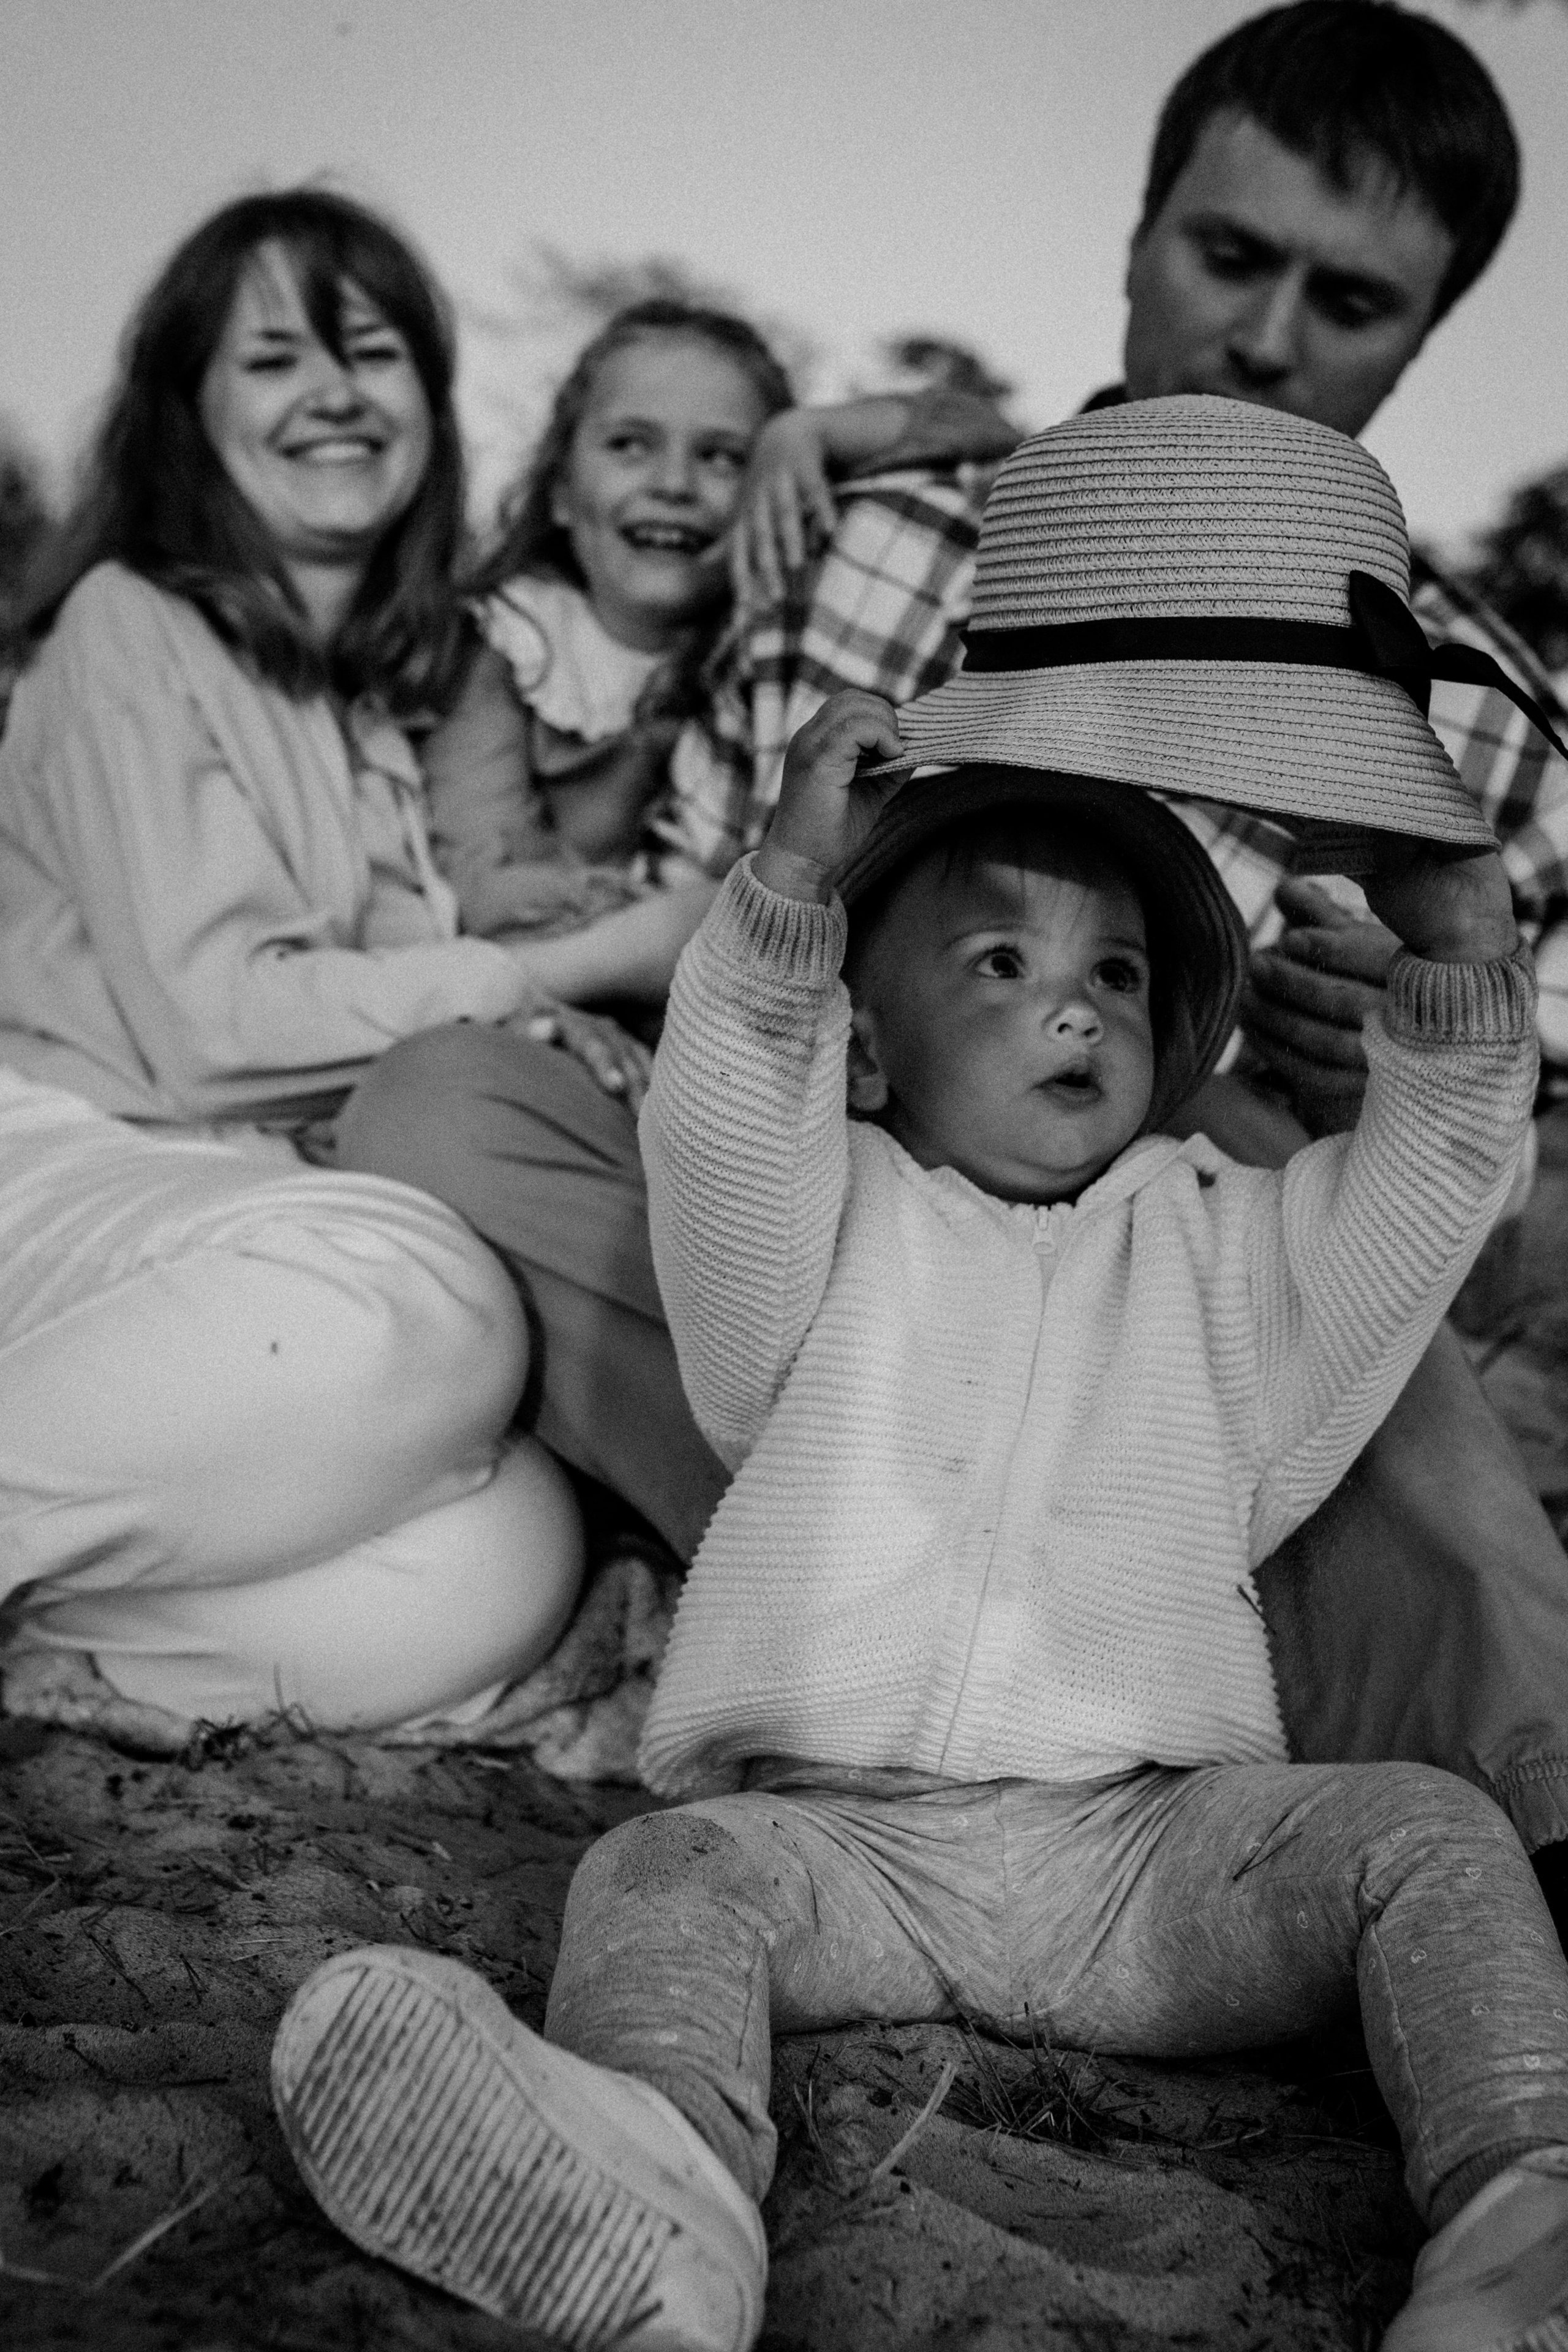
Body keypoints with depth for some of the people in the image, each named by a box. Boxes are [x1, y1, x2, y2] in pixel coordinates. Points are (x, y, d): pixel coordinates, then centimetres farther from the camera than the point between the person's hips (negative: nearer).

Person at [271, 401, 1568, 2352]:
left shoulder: (1217, 1242, 23)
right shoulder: (835, 1223, 15)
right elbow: (719, 1135, -5)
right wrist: (791, 889, -18)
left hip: (1153, 1837, 2)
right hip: (830, 1816, -1)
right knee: (670, 1871, -28)